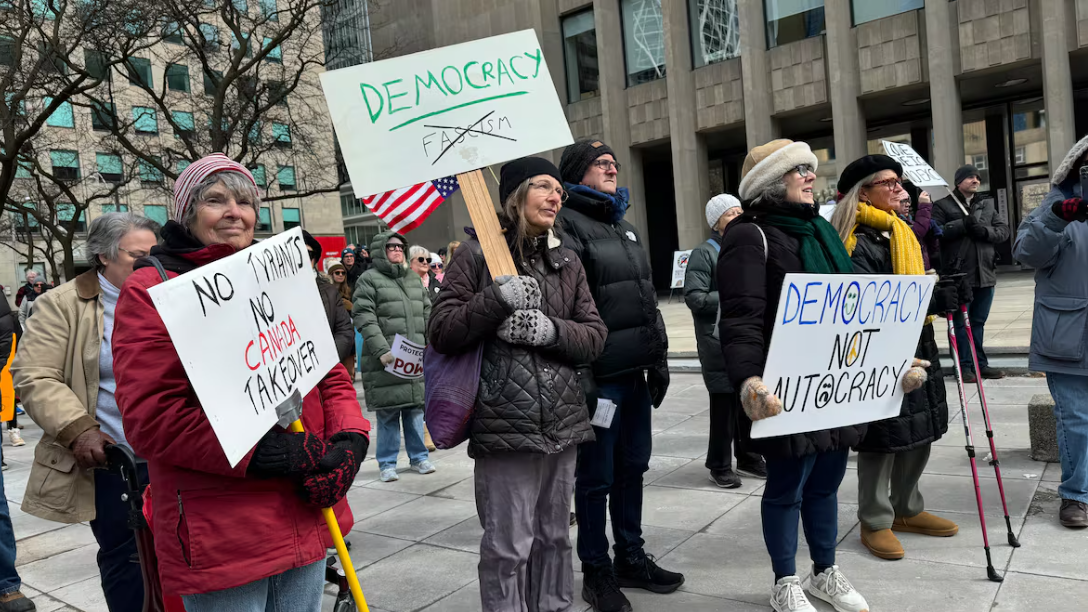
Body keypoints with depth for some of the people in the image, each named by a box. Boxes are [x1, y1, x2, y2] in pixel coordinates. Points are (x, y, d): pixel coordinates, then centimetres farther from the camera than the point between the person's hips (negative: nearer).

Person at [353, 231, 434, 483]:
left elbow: (428, 314, 19)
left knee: (416, 407, 10)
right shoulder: (369, 279, -2)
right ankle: (387, 464, 12)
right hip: (386, 359, -5)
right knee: (388, 412, 0)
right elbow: (364, 318, -10)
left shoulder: (414, 279, 18)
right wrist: (382, 351, -19)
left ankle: (418, 457, 23)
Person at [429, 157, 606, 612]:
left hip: (562, 422, 5)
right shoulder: (477, 255, -1)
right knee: (508, 547, 0)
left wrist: (551, 329, -13)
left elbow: (594, 335, 7)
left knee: (554, 538, 17)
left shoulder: (567, 262, 13)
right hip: (504, 424, -5)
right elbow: (441, 331, -8)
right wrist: (499, 297, -20)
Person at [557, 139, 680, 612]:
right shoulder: (567, 224, -8)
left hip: (634, 373, 8)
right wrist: (580, 373, -23)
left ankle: (631, 557, 31)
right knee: (597, 475, 3)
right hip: (599, 375, -8)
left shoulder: (624, 226, 18)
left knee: (632, 467, 16)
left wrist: (658, 359, 17)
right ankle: (597, 571, 18)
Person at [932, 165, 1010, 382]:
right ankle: (965, 365, 7)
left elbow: (1003, 230, 7)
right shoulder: (943, 206, 1)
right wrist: (962, 224, -18)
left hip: (985, 273, 5)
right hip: (958, 274, -5)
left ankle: (980, 363, 20)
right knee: (961, 322, 0)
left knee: (978, 321, 12)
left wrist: (985, 231, -11)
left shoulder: (987, 204, 16)